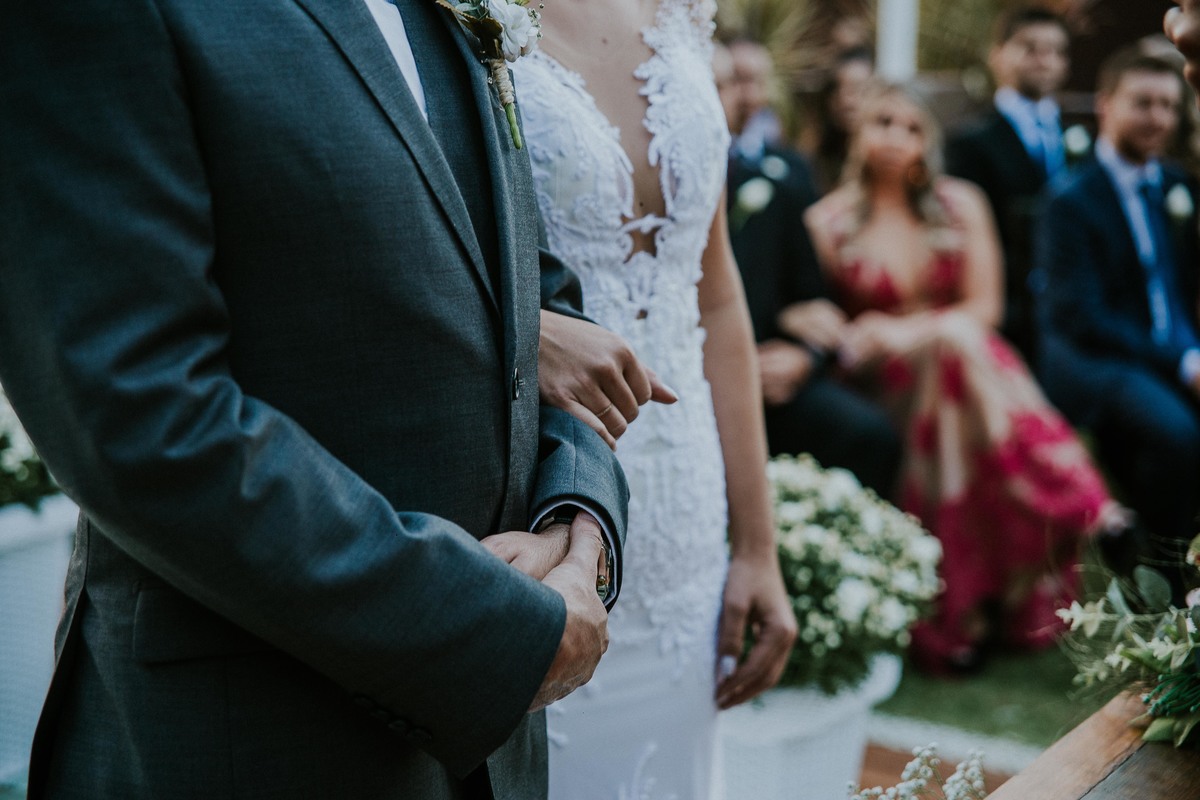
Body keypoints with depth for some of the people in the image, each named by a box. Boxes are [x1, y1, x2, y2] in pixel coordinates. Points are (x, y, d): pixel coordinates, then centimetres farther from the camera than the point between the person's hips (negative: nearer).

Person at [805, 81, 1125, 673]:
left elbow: (984, 307, 2)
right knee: (956, 347, -34)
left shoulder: (960, 205, 7)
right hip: (883, 380, -2)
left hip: (963, 355, 2)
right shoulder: (829, 221, 2)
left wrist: (912, 332, -15)